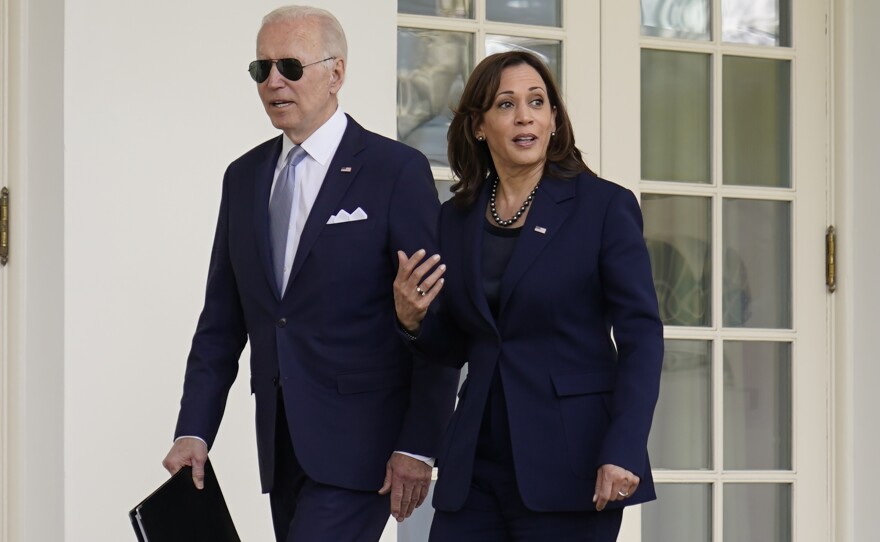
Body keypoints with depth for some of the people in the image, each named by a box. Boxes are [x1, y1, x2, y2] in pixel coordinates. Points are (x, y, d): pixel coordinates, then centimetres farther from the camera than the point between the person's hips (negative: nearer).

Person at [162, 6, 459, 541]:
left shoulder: (397, 171, -5)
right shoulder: (244, 177, 13)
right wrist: (194, 432, 5)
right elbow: (222, 320, 14)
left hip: (359, 440, -6)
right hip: (281, 444, 6)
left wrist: (418, 446, -12)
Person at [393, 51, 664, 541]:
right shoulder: (457, 217, 11)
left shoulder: (604, 206, -3)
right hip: (477, 464, 4)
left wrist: (623, 451, -18)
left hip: (568, 464, -4)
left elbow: (641, 335, -7)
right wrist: (413, 320, -5)